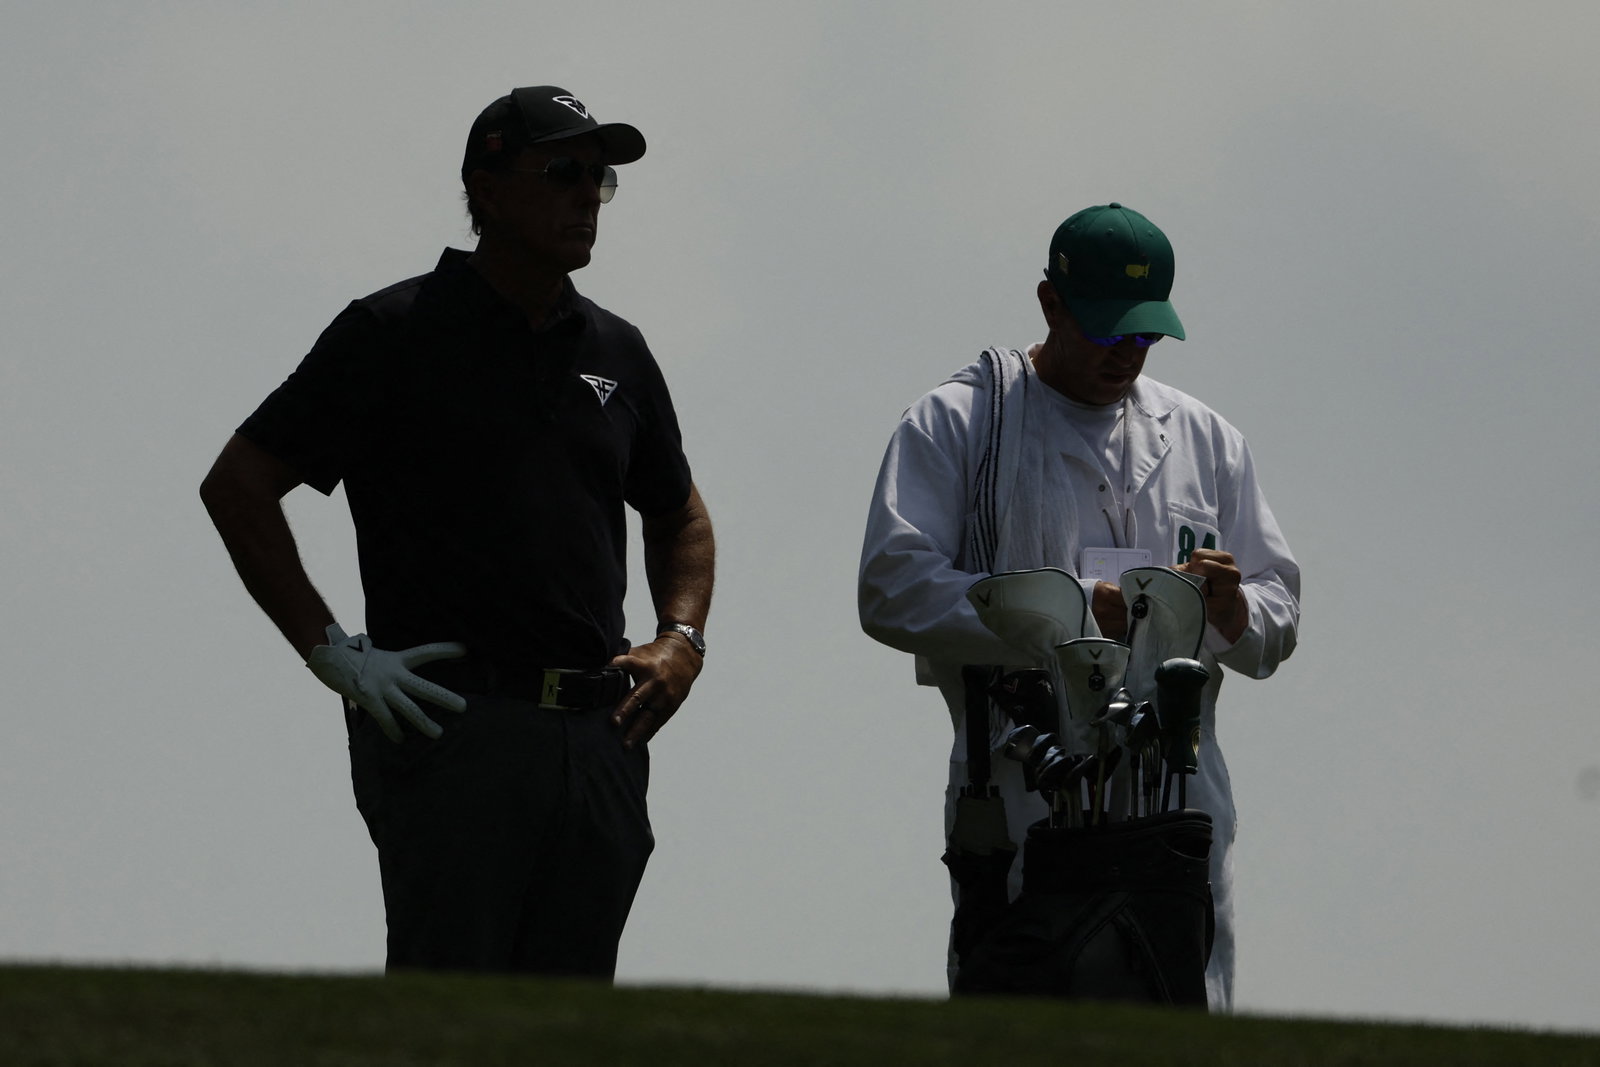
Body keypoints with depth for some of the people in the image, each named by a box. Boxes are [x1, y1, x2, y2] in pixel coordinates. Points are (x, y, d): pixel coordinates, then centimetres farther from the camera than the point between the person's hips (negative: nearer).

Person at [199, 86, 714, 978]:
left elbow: (680, 516, 31)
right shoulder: (397, 333, 0)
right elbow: (238, 484, -2)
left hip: (597, 733, 6)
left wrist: (680, 641, 12)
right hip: (454, 725, -5)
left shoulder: (616, 353, 17)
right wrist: (332, 652, -8)